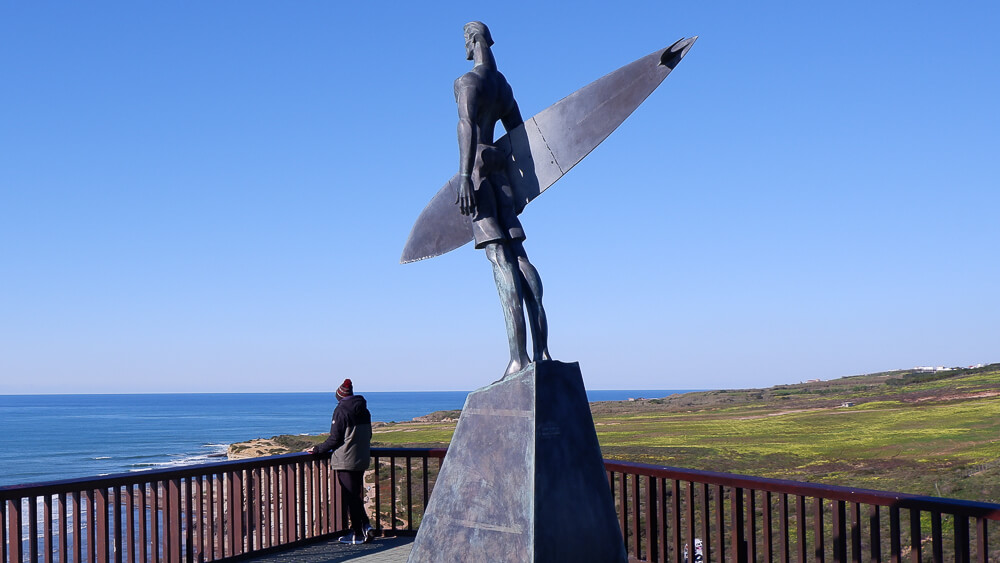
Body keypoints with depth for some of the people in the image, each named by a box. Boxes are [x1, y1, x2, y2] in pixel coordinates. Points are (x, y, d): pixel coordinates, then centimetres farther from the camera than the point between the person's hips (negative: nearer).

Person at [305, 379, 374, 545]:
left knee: (351, 497, -1)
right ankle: (366, 526, 7)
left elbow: (335, 439, -13)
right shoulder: (364, 410, 10)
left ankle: (358, 534, 2)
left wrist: (317, 449, 0)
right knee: (355, 496, 16)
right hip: (362, 460, 7)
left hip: (345, 461, -7)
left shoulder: (341, 410, -11)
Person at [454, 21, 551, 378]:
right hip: (498, 167, 8)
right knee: (518, 255, 3)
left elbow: (467, 126, -21)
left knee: (500, 257, -16)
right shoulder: (503, 85, 22)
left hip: (478, 166, -8)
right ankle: (541, 351, -2)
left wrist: (464, 176, -28)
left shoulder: (467, 81, -5)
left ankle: (518, 356, -20)